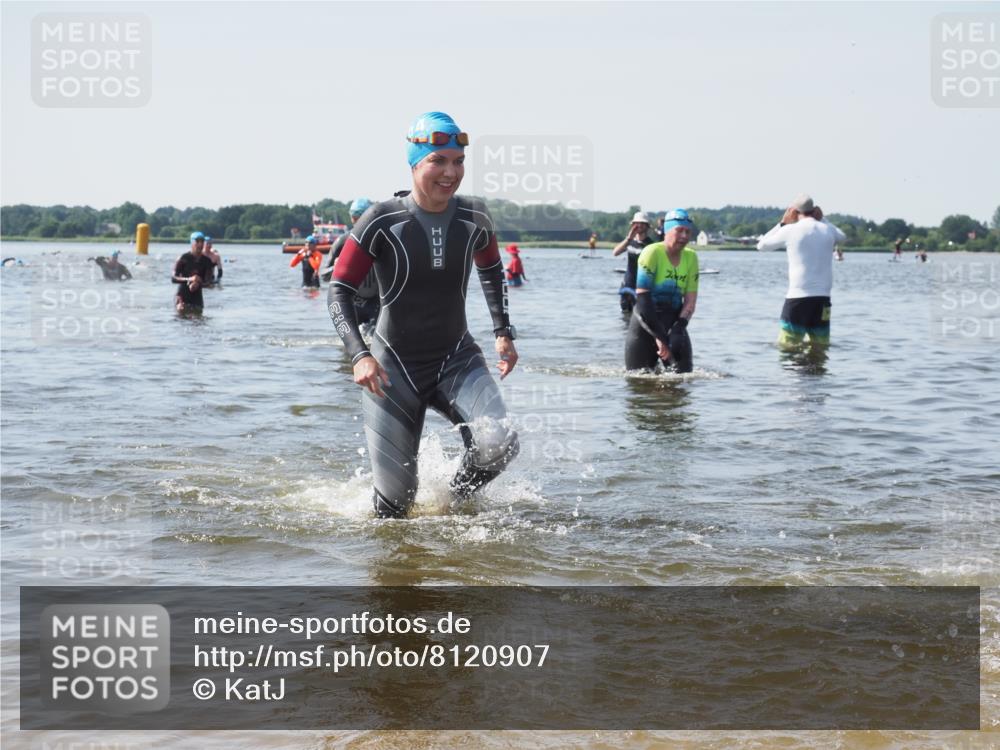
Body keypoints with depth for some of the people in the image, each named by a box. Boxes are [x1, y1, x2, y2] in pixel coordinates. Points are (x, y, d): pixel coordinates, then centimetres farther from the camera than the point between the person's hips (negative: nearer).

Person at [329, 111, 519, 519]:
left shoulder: (474, 218, -3)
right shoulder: (383, 221, -14)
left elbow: (491, 270, 19)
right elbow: (339, 291, -10)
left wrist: (503, 333, 12)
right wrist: (360, 355, -23)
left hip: (457, 359, 3)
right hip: (393, 367, -2)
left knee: (499, 446, -25)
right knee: (395, 500, -2)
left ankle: (455, 500, 8)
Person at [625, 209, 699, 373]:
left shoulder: (691, 257, 4)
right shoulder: (652, 253, -11)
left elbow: (690, 300, 1)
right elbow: (643, 299, -17)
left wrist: (679, 328, -16)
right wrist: (659, 336, -20)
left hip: (674, 322, 4)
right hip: (646, 323, -4)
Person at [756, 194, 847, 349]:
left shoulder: (790, 230, -4)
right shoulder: (828, 230, 7)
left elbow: (762, 245, 12)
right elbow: (843, 237, 33)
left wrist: (783, 223, 16)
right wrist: (822, 219, 28)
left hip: (798, 297, -4)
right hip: (823, 298, 4)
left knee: (787, 347, -2)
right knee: (820, 346, 10)